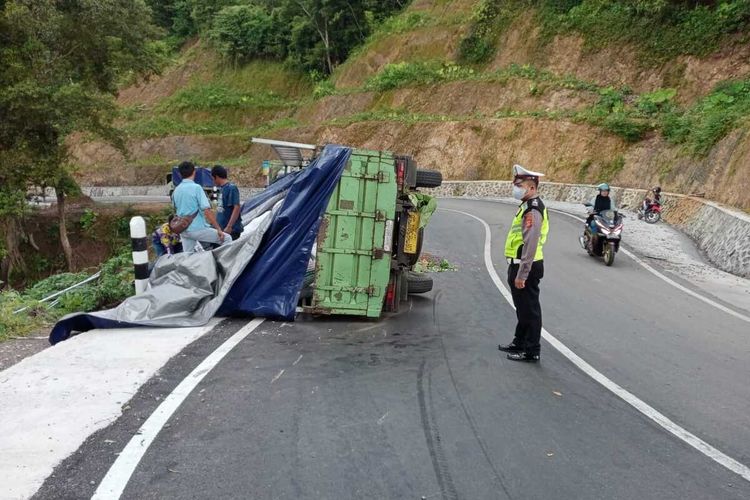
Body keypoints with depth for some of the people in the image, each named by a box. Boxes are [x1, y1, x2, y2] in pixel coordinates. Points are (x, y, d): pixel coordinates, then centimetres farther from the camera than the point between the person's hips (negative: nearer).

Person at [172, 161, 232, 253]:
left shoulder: (176, 191, 8)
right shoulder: (196, 187, -12)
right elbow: (206, 210, -17)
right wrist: (218, 229, -15)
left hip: (183, 231, 7)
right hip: (198, 229, -7)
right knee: (227, 238, 3)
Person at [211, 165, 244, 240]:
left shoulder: (231, 188, -13)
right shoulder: (223, 189, 14)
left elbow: (237, 208, -21)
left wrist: (229, 227, -24)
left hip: (232, 230, -9)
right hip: (222, 229, 9)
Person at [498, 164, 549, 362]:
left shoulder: (532, 210, -20)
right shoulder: (527, 206, 14)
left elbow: (530, 246, -25)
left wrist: (521, 275, -25)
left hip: (526, 268, -10)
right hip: (519, 265, 10)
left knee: (529, 310, 0)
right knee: (522, 308, 21)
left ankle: (532, 351, 9)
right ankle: (520, 342, 35)